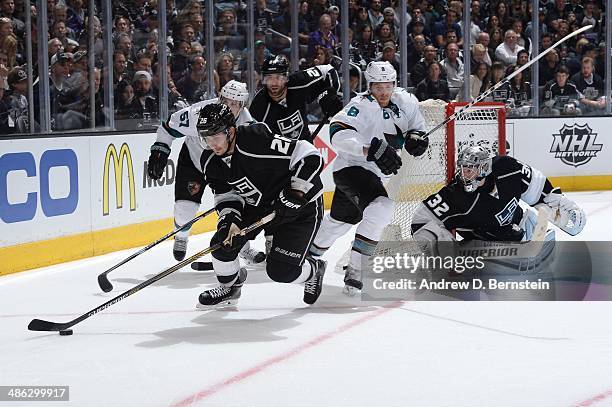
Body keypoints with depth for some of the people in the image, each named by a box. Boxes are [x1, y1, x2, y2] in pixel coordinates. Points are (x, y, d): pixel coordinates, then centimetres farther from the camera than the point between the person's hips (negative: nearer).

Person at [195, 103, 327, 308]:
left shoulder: (257, 139, -33)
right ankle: (229, 287, 19)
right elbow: (227, 193, 1)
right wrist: (229, 218, -19)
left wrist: (296, 193, -32)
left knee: (281, 270, -12)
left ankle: (314, 270, 23)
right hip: (257, 205, 7)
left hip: (301, 204, -7)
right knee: (223, 240, -10)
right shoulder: (210, 161, -9)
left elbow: (310, 157, -31)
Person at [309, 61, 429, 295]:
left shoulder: (405, 101, -3)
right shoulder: (361, 106, -23)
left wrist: (415, 137, -12)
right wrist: (372, 149, -45)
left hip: (375, 174, 8)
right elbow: (338, 135, -36)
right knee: (381, 208, -29)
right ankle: (355, 269, -25)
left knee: (342, 219, 26)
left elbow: (417, 127, 12)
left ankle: (311, 252, 51)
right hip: (351, 167, -8)